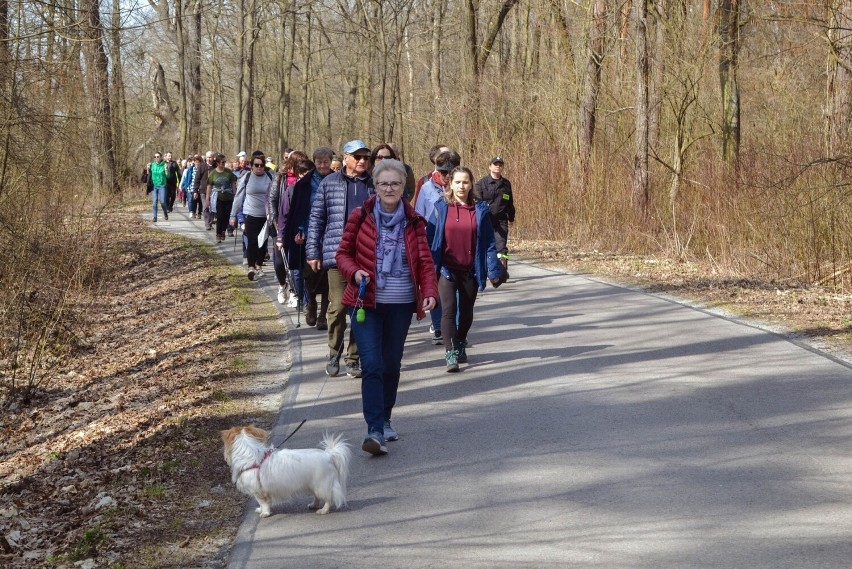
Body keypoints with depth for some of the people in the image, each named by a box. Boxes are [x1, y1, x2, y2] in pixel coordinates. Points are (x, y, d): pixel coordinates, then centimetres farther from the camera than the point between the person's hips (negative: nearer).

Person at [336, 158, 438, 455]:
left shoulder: (413, 221, 3)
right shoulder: (360, 216, -2)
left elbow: (425, 261, 3)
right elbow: (344, 253, 4)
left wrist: (429, 292, -13)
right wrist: (355, 272, -17)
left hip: (401, 305, 2)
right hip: (367, 303, -2)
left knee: (392, 364, 12)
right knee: (372, 364, -12)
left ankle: (385, 420, 31)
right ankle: (374, 430, -14)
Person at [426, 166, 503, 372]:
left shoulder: (480, 210, 0)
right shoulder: (441, 208, -2)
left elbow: (488, 242, 1)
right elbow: (431, 239, 0)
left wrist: (493, 270, -2)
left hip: (470, 270, 2)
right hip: (447, 269, -2)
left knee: (466, 312, 14)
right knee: (449, 309, -12)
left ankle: (460, 345, 37)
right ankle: (451, 354, -12)